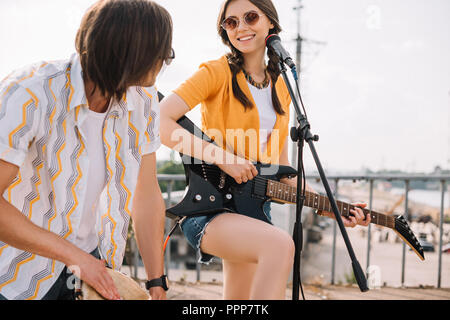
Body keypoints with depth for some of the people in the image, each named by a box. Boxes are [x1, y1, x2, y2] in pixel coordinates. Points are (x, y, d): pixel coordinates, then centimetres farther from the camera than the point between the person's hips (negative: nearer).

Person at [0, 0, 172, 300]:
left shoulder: (144, 100, -7)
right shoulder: (28, 94, -25)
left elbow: (147, 195, -2)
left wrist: (157, 286, -4)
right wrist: (75, 256, -27)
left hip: (89, 260, 5)